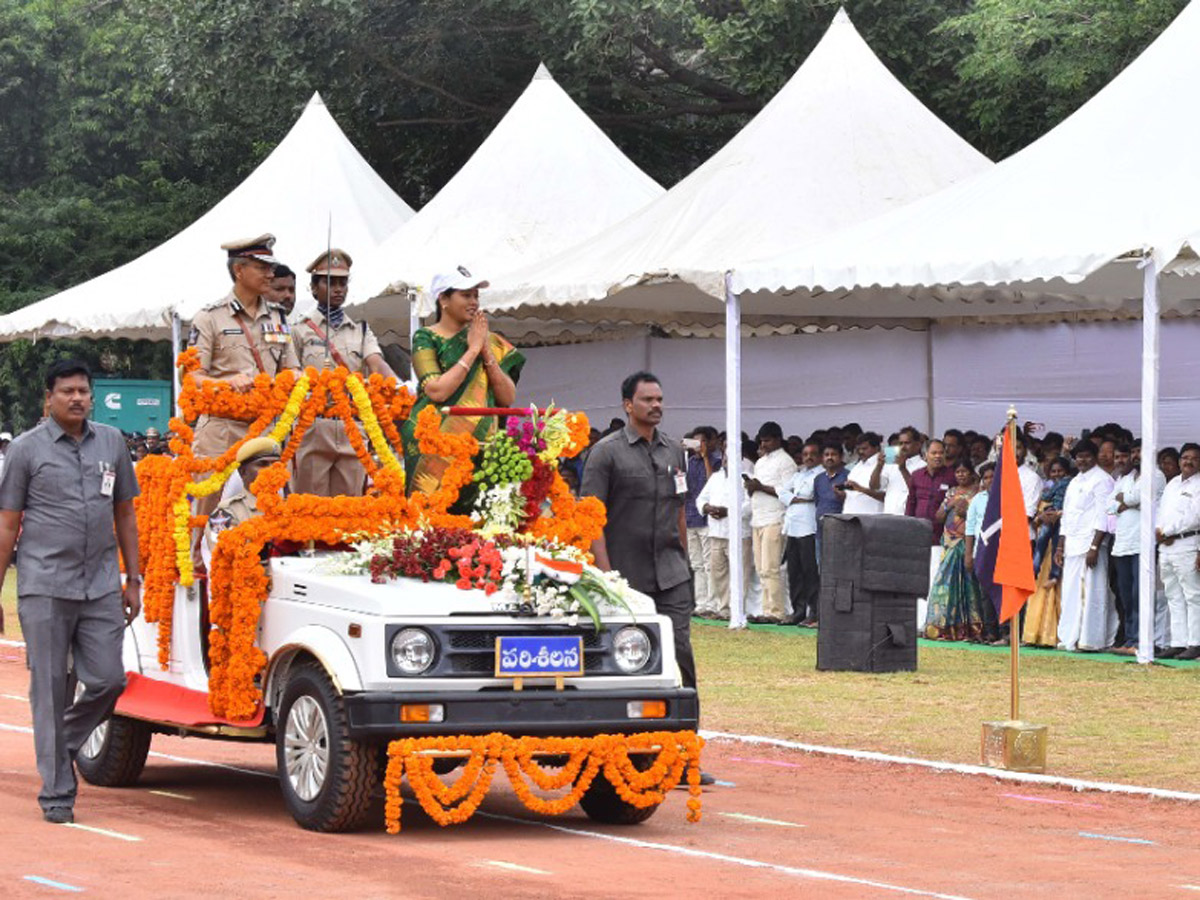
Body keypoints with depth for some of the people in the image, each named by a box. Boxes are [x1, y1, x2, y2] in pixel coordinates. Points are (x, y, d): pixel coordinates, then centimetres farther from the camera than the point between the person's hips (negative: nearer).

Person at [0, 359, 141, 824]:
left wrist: (133, 580, 12)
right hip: (45, 587, -3)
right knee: (50, 690, 0)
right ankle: (57, 792, 6)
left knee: (108, 680, -1)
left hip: (101, 587, 3)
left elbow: (125, 515, 17)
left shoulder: (112, 443, 11)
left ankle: (62, 746, 27)